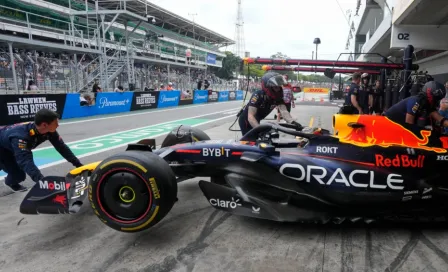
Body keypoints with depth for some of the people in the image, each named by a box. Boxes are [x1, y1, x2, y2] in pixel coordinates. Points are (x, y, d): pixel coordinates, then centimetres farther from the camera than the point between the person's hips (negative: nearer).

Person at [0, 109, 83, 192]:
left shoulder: (49, 131, -22)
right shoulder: (21, 136, -42)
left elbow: (61, 147, -14)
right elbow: (25, 161, -50)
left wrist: (78, 164, -16)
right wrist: (42, 181, -61)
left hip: (11, 148, 6)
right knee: (19, 175, -13)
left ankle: (11, 182, 40)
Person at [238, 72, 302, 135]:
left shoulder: (278, 97, -13)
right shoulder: (258, 95, -31)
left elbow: (284, 111, -28)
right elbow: (250, 117, -38)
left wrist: (292, 122, -49)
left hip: (256, 121, 7)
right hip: (246, 120, -7)